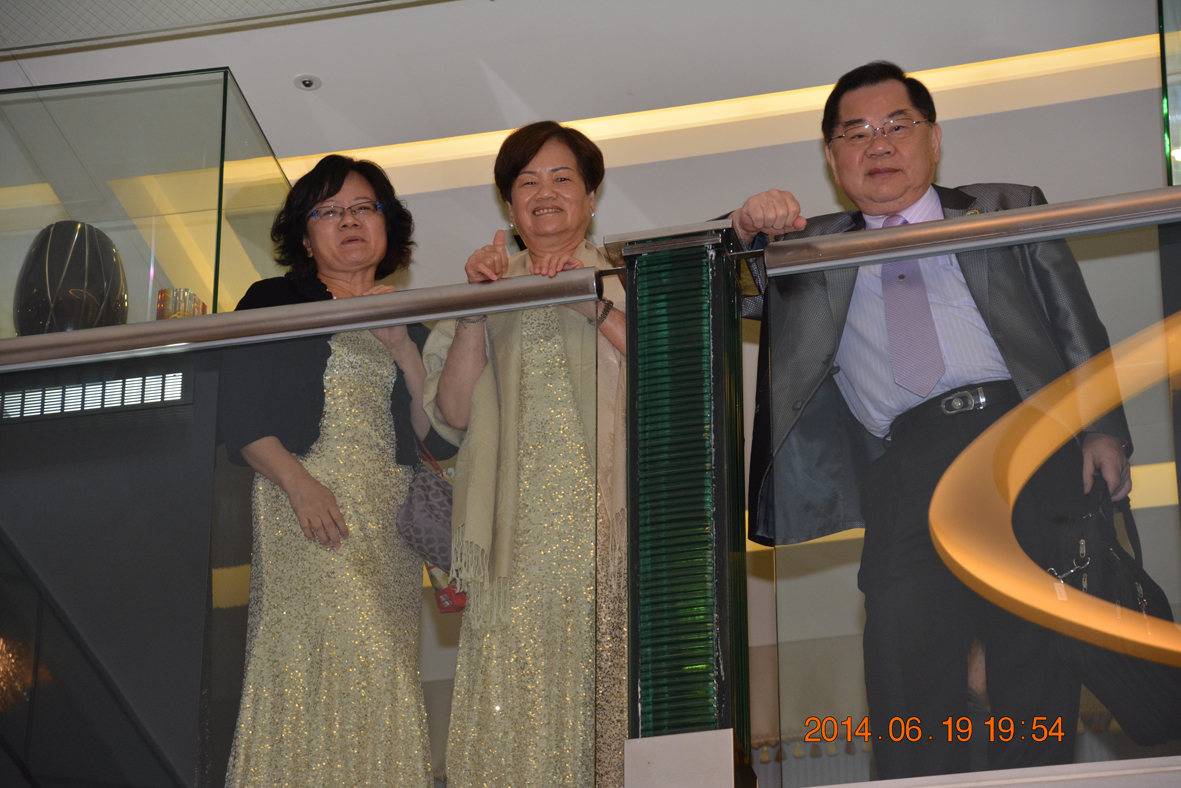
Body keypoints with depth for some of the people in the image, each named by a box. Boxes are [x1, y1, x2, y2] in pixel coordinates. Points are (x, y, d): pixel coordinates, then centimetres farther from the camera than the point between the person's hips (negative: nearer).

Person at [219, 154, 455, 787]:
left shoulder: (407, 322, 21)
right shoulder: (273, 305, 11)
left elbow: (441, 439, 10)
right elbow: (238, 414, 2)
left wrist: (402, 347, 0)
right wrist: (298, 481, -14)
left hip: (389, 521, 4)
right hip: (304, 509, -4)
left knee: (384, 680, -6)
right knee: (312, 663, -18)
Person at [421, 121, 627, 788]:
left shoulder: (623, 281, 15)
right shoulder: (491, 291, 20)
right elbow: (453, 413, 7)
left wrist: (594, 306, -10)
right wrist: (476, 310, -3)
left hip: (608, 515, -1)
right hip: (520, 527, 2)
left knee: (609, 694, -13)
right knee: (517, 693, -9)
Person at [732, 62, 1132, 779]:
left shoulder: (1009, 210, 23)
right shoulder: (813, 249, 26)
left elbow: (1076, 324, 16)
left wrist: (1103, 428, 1)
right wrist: (747, 232, -4)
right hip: (908, 467, 0)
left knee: (1041, 661, -6)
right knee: (906, 661, -14)